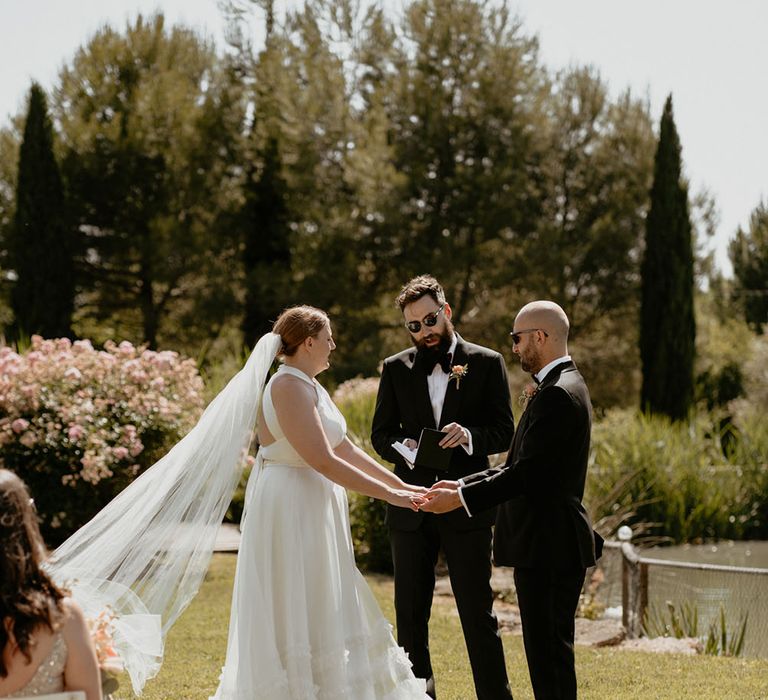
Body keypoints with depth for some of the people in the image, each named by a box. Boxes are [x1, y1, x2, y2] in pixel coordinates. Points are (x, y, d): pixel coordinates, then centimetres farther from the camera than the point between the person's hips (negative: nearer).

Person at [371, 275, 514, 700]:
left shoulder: (486, 363, 2)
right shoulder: (396, 369, 8)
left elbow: (504, 432, 0)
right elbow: (380, 433, 9)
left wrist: (469, 436, -20)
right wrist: (404, 447, -13)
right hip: (410, 507, 3)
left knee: (478, 614, 0)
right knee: (410, 615, 8)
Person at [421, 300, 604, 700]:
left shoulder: (557, 394, -18)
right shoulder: (562, 386, 16)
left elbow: (527, 473, -22)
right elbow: (523, 467, 18)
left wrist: (461, 498, -16)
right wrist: (463, 485, 12)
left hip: (548, 547, -11)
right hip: (550, 545, 11)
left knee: (548, 652, -6)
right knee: (550, 651, 16)